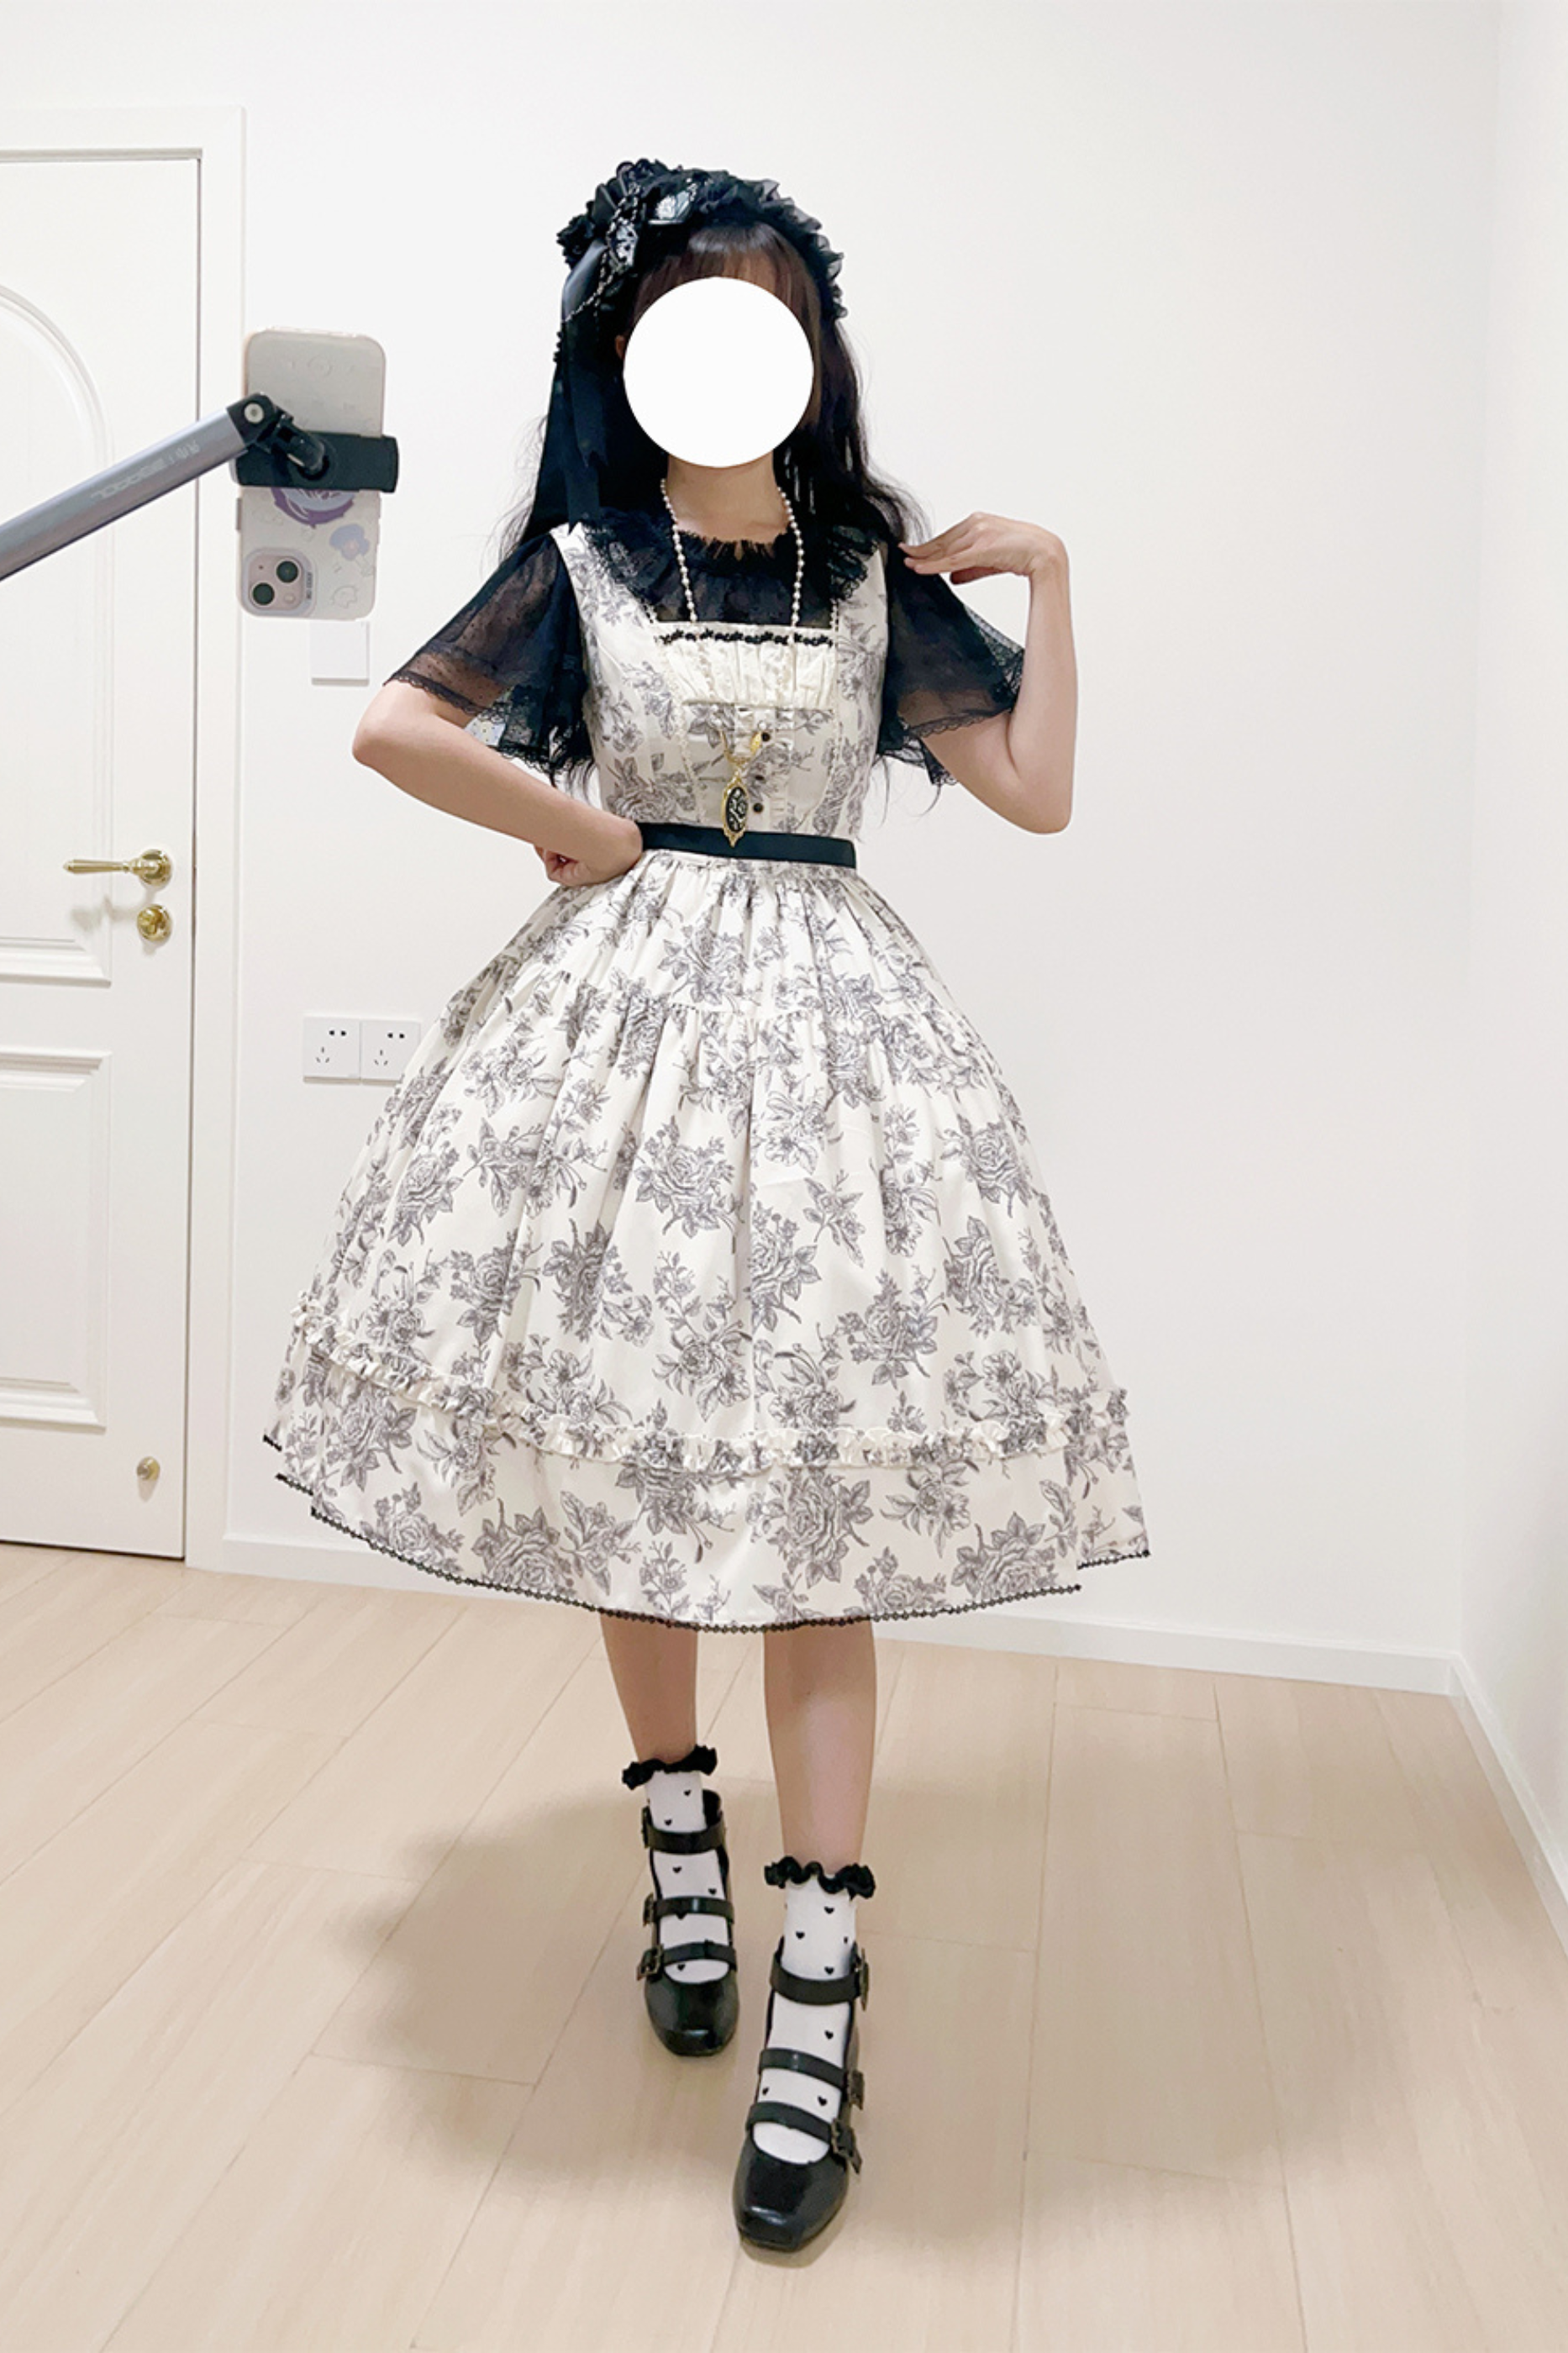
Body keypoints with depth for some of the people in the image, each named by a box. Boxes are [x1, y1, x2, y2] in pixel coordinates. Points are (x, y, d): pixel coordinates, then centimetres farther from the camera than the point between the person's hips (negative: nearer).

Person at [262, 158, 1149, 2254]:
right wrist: (573, 828, -2)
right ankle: (680, 1836, 29)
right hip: (621, 1010, 1)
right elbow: (392, 728, -1)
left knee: (810, 1462, -7)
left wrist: (1046, 578, 5)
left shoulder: (877, 573, 11)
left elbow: (1038, 791, 5)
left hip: (825, 1020, 0)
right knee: (624, 1428, 5)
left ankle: (819, 2001, -2)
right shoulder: (579, 563, 8)